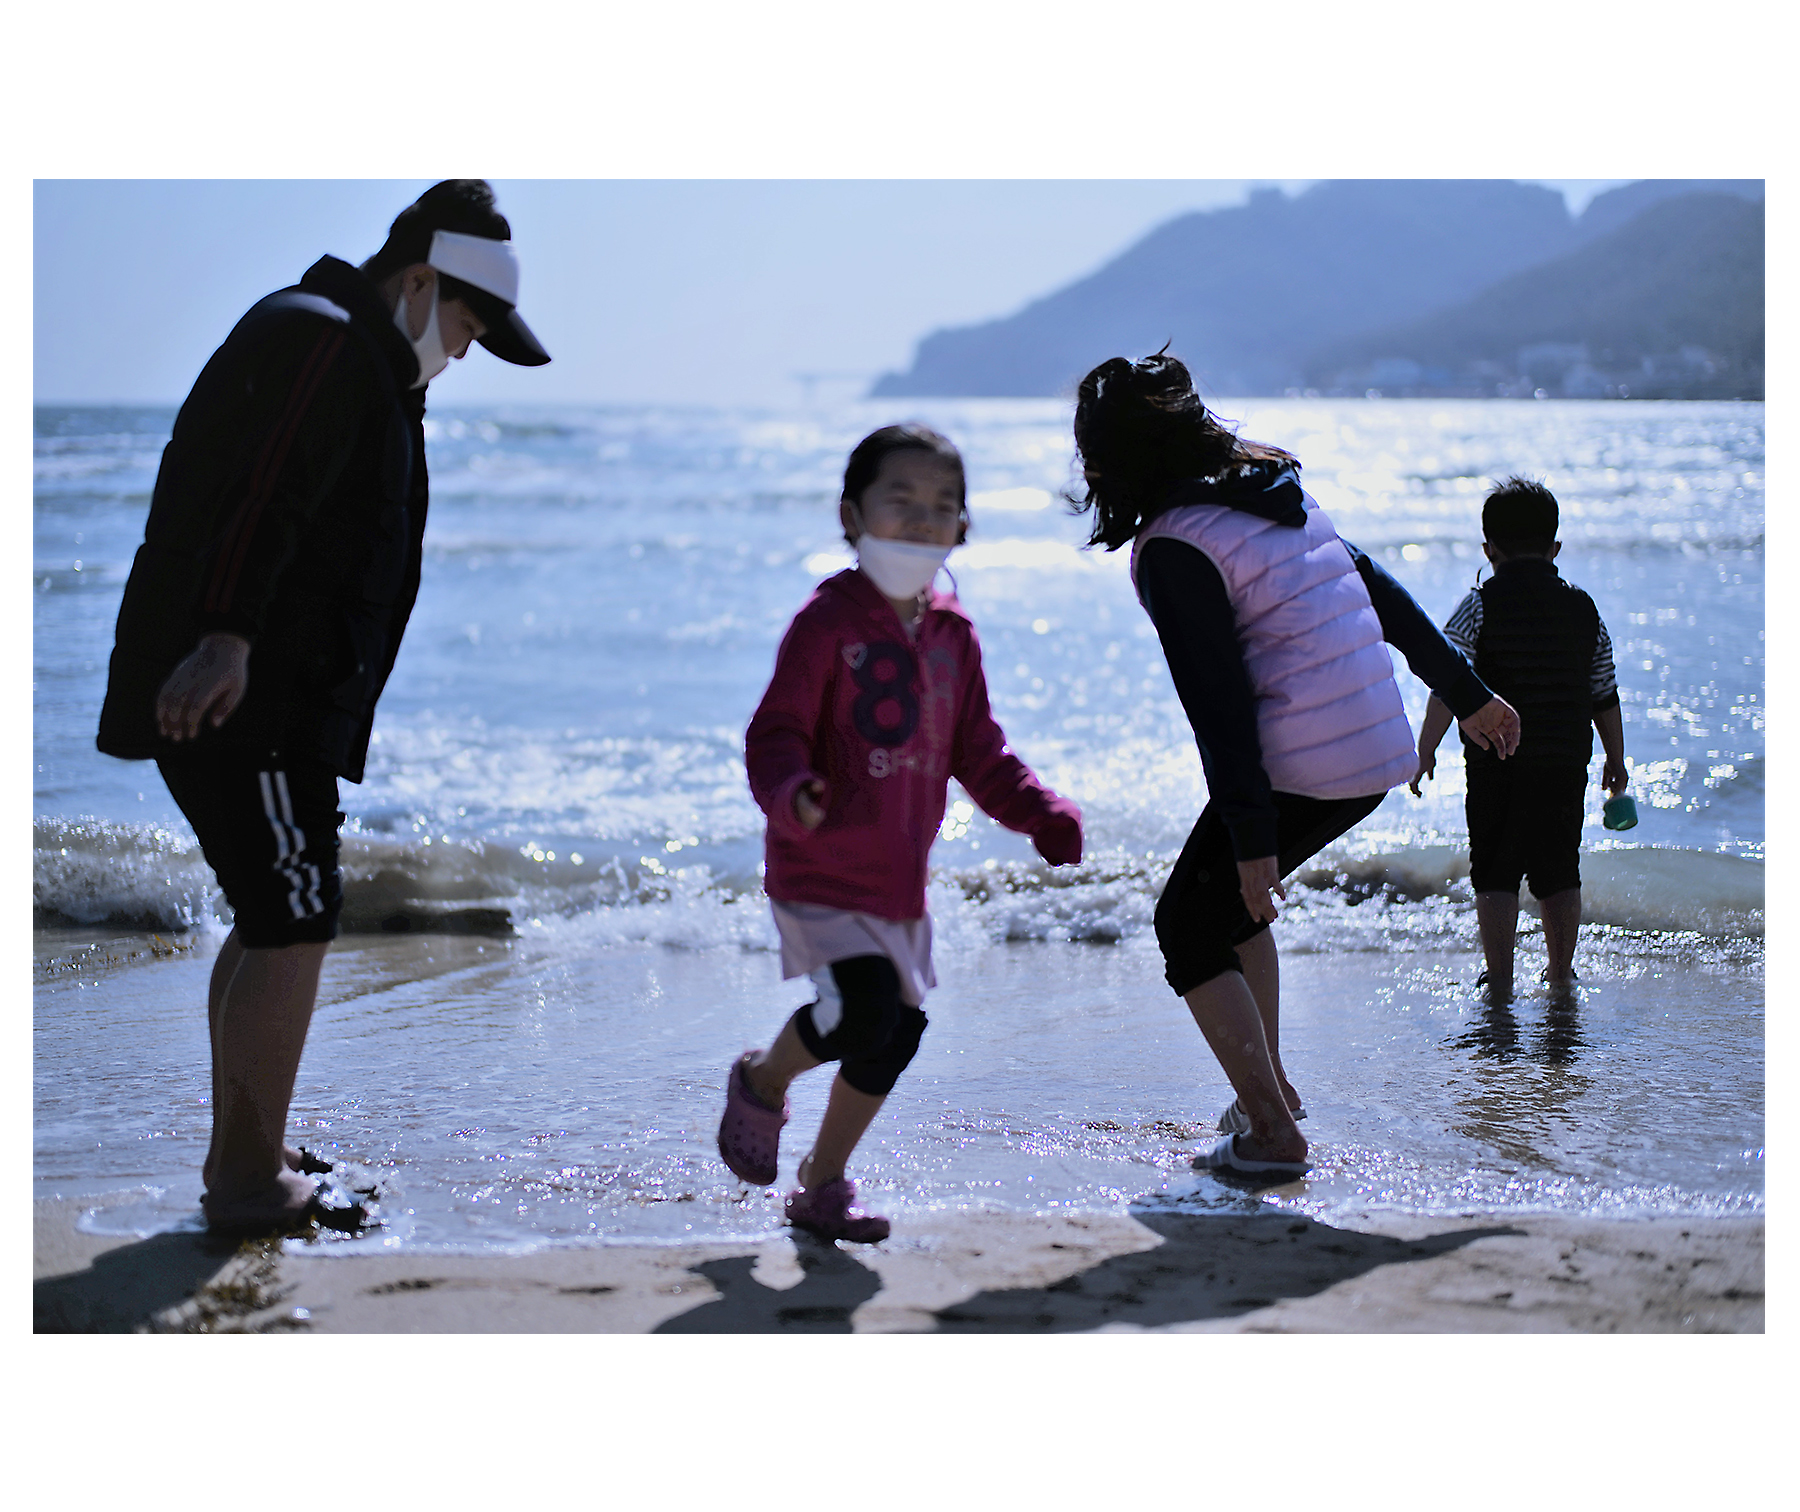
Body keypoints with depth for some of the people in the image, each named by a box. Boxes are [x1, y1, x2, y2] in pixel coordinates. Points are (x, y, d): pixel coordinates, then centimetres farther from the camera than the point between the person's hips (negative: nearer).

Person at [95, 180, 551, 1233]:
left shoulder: (354, 357, 23)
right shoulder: (324, 344, -12)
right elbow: (263, 499, -28)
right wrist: (226, 639, -40)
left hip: (272, 697, 11)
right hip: (241, 698, -11)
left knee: (275, 922, 16)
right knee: (294, 927, -6)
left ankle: (243, 1153, 25)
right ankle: (253, 1179, 1)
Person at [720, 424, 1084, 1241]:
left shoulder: (952, 635, 8)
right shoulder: (826, 622, -12)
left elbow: (977, 753, 14)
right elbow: (775, 735, -15)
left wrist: (1043, 814, 1)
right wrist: (791, 797, -37)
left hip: (900, 876, 7)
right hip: (820, 870, -7)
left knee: (897, 1034, 8)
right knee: (864, 1012, -21)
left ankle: (822, 1186, 27)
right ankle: (762, 1081, 12)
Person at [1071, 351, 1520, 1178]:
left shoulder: (1174, 548, -13)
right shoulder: (1280, 496, 12)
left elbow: (1218, 702, -18)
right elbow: (1384, 595, 17)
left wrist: (1251, 837, -18)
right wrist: (1468, 695, 24)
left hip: (1298, 770, -8)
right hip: (1380, 753, 9)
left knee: (1189, 926, 8)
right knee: (1229, 902, 27)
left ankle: (1272, 1132, 3)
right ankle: (1269, 1086, 30)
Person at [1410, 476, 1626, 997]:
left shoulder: (1480, 606, -6)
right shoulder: (1583, 608, 6)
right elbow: (1605, 696, 12)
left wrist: (1425, 750, -10)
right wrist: (1615, 760, 22)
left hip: (1497, 764, -3)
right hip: (1567, 765, 3)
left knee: (1494, 875, 4)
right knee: (1560, 873, 15)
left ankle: (1499, 979, 1)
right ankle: (1561, 973, 23)